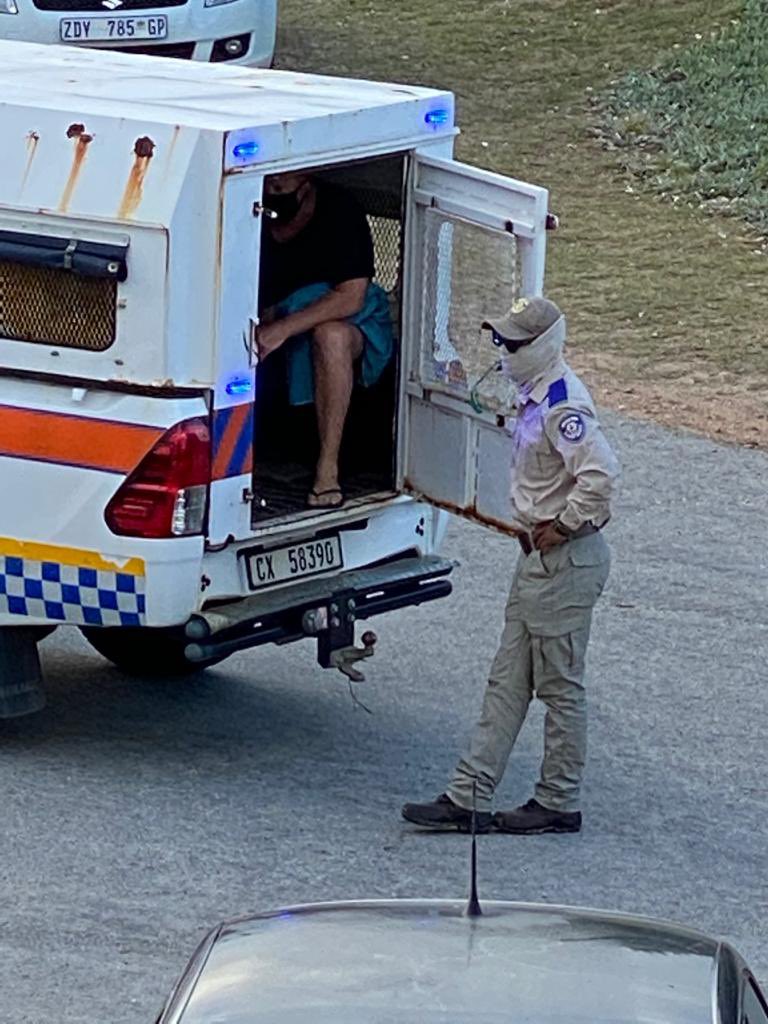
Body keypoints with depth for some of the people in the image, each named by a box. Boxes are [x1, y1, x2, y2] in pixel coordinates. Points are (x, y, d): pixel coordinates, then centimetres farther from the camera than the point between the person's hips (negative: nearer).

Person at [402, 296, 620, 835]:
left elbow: (601, 473, -32)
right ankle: (469, 797, 11)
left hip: (566, 562, -10)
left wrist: (563, 526, -20)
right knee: (508, 683, 10)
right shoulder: (536, 397, 11)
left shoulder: (563, 405, -20)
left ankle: (559, 804, 11)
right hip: (540, 561, 10)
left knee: (560, 687, 1)